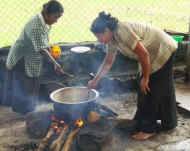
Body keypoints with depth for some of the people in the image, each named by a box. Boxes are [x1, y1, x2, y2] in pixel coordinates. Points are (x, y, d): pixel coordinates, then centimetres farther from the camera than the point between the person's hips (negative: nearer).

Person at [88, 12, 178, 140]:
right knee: (164, 89, 18)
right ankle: (168, 122, 33)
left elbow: (144, 54, -29)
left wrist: (145, 78, -19)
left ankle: (148, 128, 7)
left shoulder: (122, 32, -28)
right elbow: (108, 62, 14)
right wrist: (95, 80, 15)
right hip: (154, 53, 9)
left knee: (149, 90, -5)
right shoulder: (112, 38, 2)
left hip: (163, 50, -9)